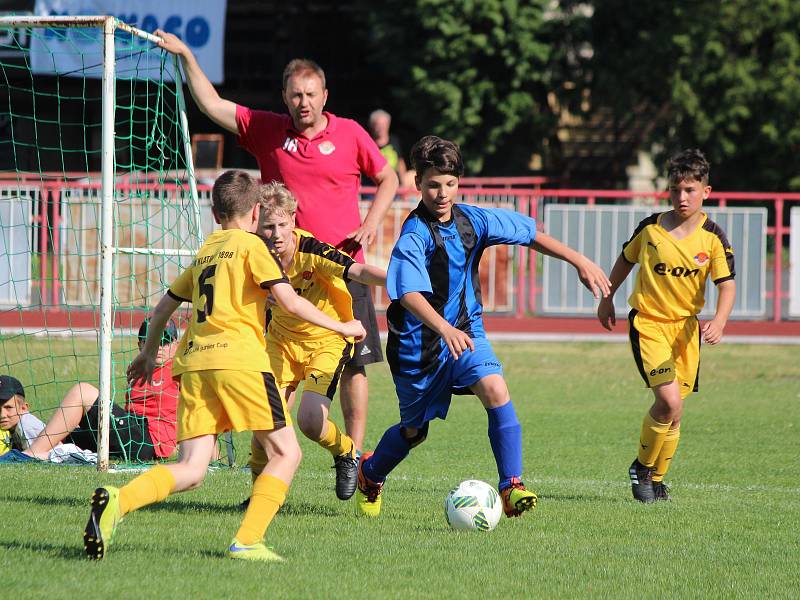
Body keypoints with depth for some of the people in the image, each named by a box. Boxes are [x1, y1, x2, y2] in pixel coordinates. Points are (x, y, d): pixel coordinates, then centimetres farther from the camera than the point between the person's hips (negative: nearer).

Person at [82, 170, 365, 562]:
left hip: (194, 363, 6)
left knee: (191, 470, 0)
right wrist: (341, 327, 5)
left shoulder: (204, 252, 24)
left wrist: (148, 353, 45)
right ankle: (247, 542, -10)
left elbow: (165, 305, 31)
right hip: (239, 359, -6)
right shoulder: (251, 245, 5)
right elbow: (288, 301, -5)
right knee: (286, 454, 4)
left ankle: (117, 501, -25)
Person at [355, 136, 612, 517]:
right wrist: (444, 329, -53)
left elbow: (531, 235, 8)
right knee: (413, 432, 11)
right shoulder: (414, 236, -22)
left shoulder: (472, 221, -4)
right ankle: (369, 475, 43)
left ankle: (511, 487, -23)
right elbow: (409, 294, -37)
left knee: (496, 390, -23)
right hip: (418, 342, -4)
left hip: (465, 331, 4)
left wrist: (580, 261, 3)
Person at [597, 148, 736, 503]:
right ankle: (642, 467, 3)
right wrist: (607, 298, 19)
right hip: (648, 323, -3)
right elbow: (626, 260, 10)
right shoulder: (650, 228, -9)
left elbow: (727, 285, -8)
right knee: (669, 401, -19)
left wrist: (719, 320, -27)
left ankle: (657, 480, 27)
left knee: (672, 409, 8)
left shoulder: (712, 237, -7)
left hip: (686, 326, 3)